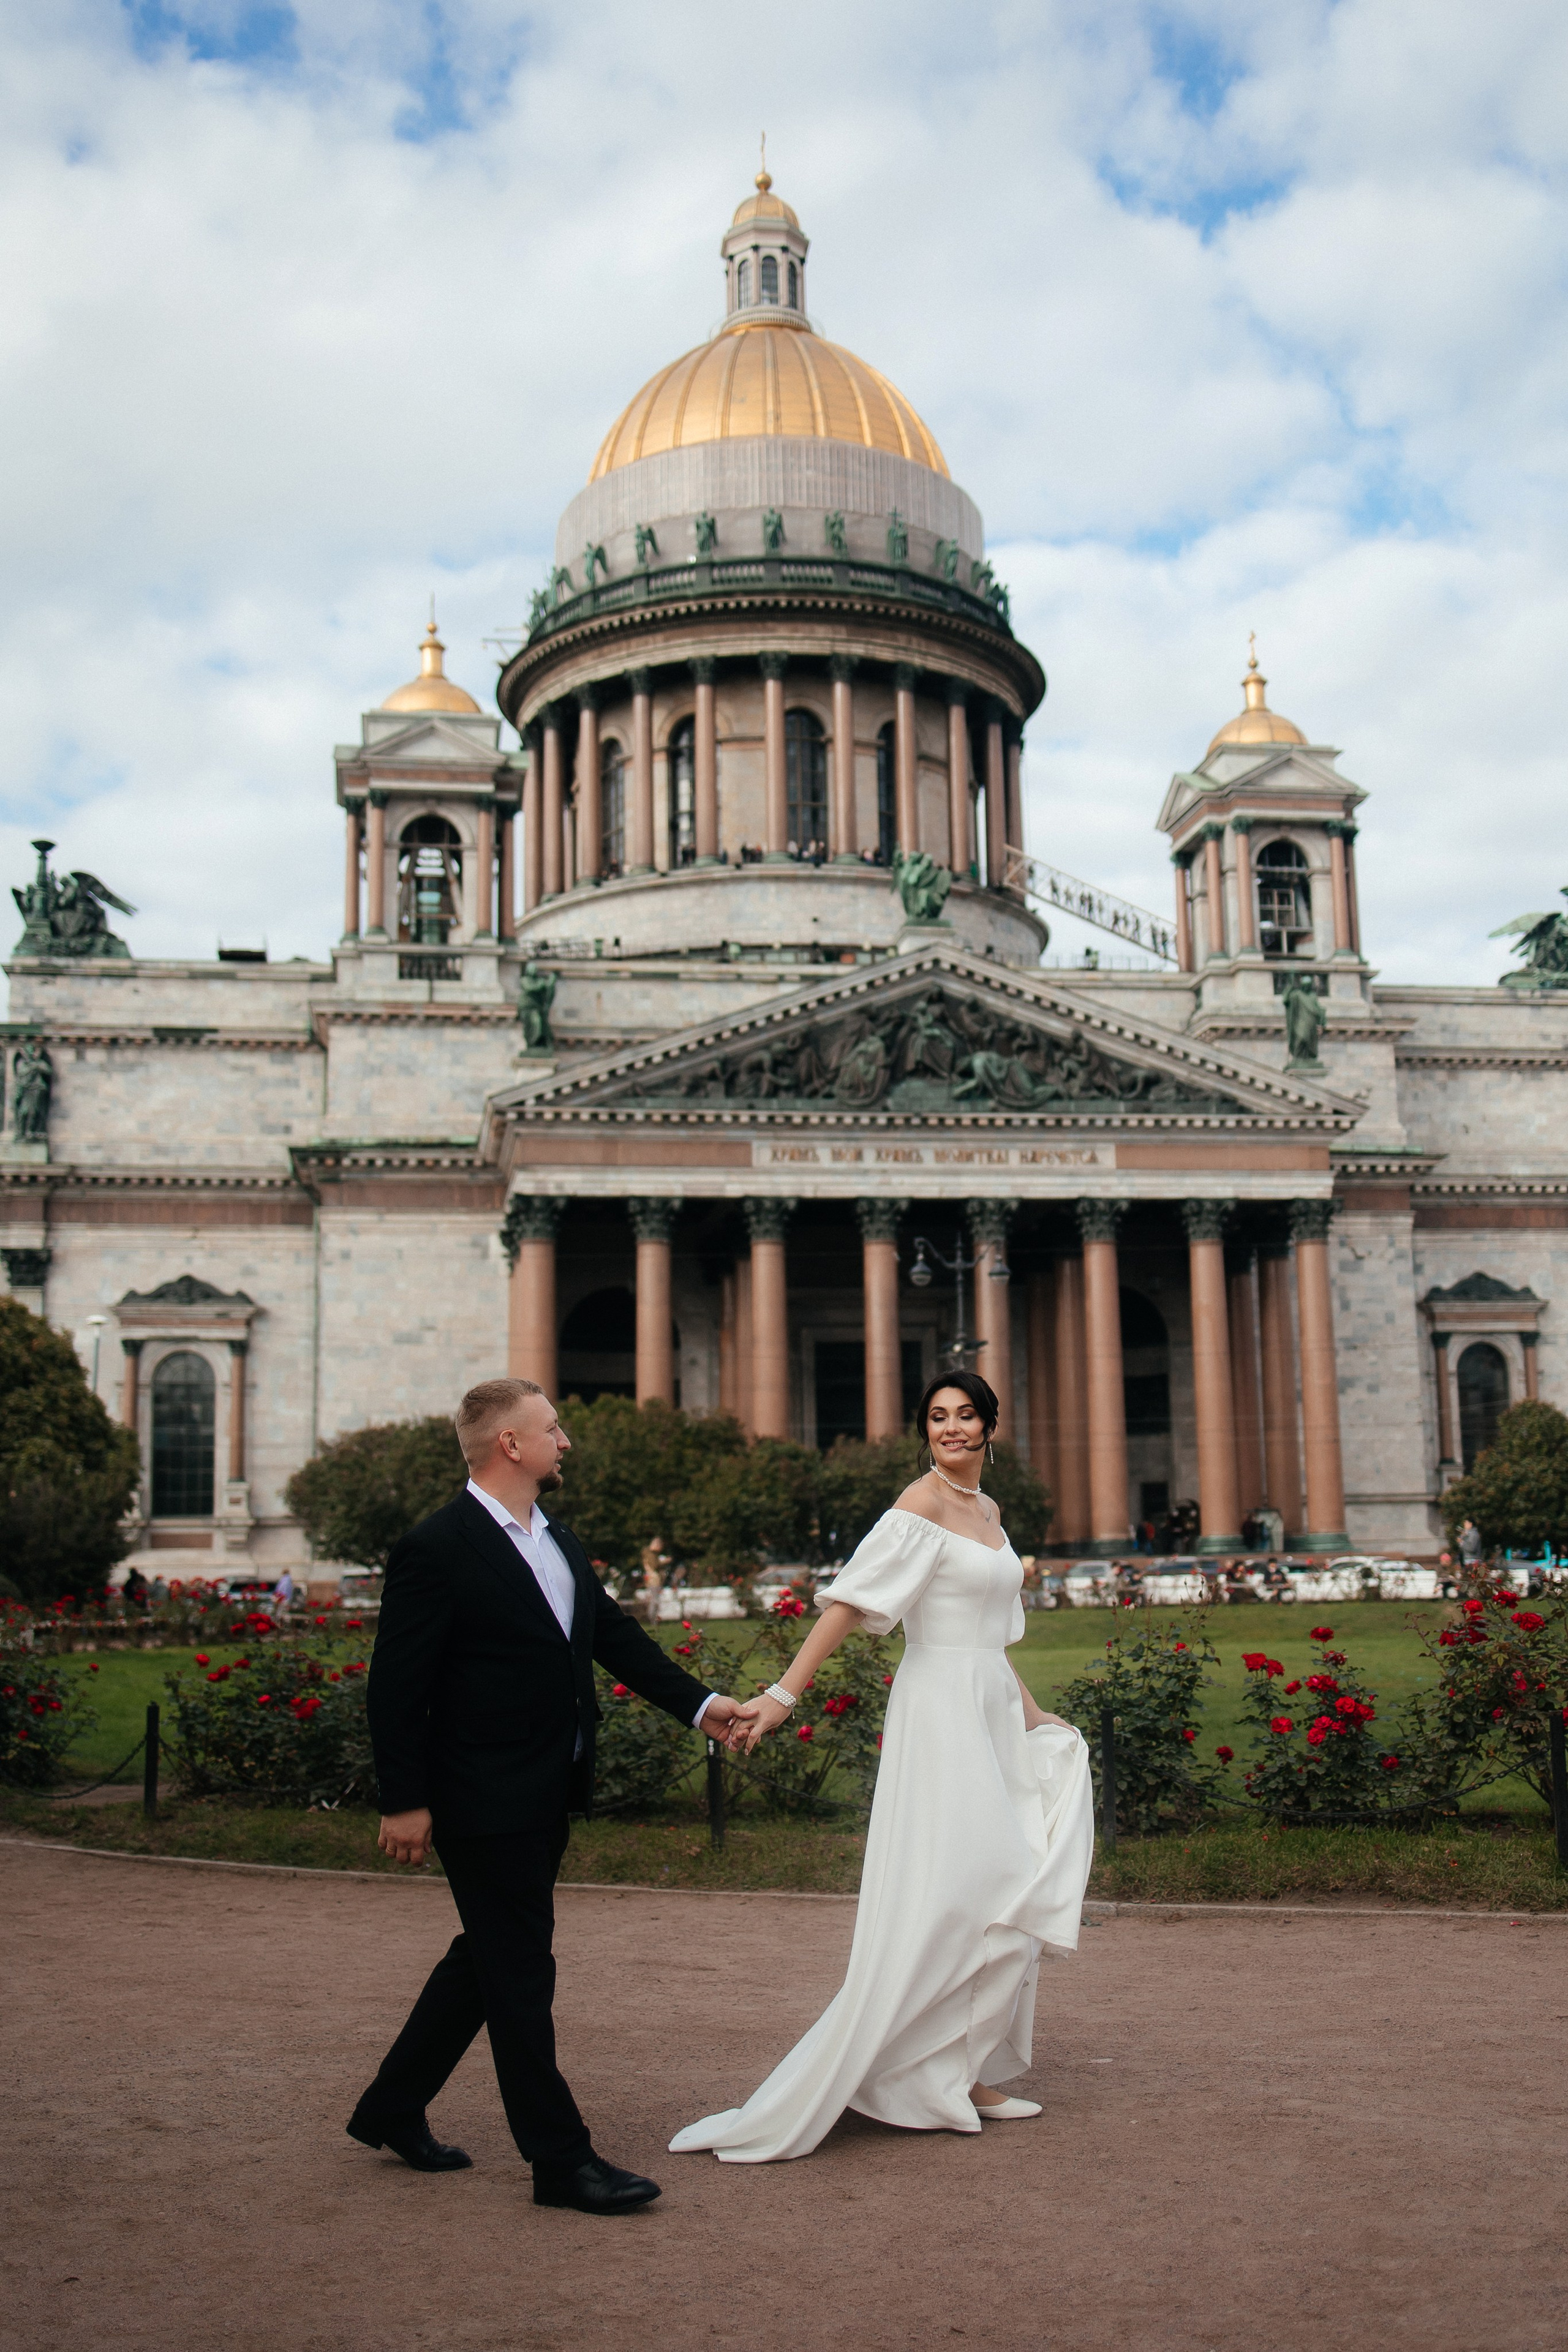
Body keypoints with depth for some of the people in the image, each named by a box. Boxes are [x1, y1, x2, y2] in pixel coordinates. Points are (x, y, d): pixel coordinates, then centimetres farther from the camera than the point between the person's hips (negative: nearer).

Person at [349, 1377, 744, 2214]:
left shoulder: (558, 1541, 11)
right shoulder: (435, 1549, -15)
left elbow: (615, 1635, 14)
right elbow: (396, 1686, -15)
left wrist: (700, 1703, 6)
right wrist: (403, 1801, -16)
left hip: (546, 1798, 9)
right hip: (484, 1802, -9)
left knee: (489, 1960, 18)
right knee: (519, 1974, 0)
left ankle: (392, 2109, 33)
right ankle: (562, 2160, 9)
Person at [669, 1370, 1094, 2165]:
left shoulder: (986, 1510, 13)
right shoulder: (920, 1507, -12)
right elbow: (849, 1601, -20)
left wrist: (1029, 1713, 21)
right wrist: (783, 1696, -26)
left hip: (991, 1713, 9)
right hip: (940, 1711, -9)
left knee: (994, 1898, 10)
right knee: (942, 1897, -10)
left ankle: (961, 2074, 17)